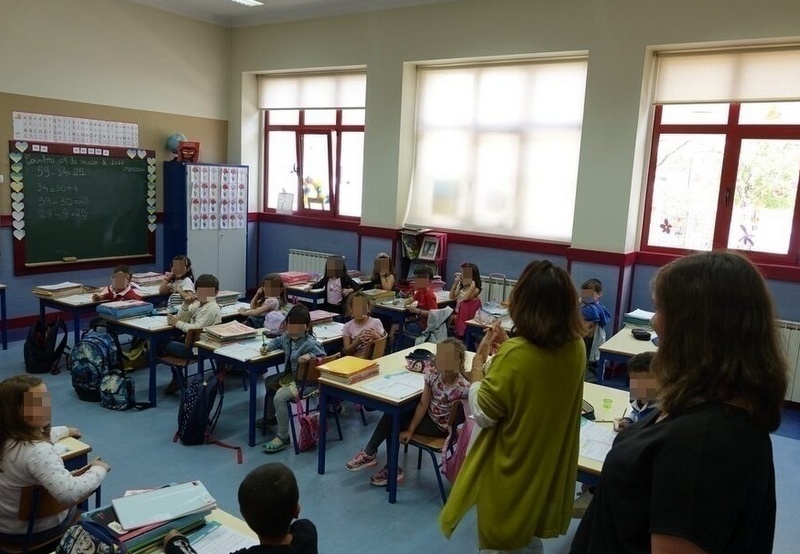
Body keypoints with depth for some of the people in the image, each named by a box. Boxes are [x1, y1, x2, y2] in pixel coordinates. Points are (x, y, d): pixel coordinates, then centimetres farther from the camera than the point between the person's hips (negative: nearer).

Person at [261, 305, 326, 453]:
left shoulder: (310, 343, -28)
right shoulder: (287, 336, -1)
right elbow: (278, 341, 21)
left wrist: (310, 356, -39)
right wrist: (268, 346, 4)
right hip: (290, 375, 10)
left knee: (279, 397, -27)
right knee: (269, 381, 27)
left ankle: (283, 437, -14)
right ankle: (271, 417, 47)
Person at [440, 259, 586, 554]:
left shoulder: (515, 355, -30)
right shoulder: (576, 348, -8)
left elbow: (482, 414, -19)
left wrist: (479, 359, -11)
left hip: (512, 472, -6)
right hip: (550, 468, 6)